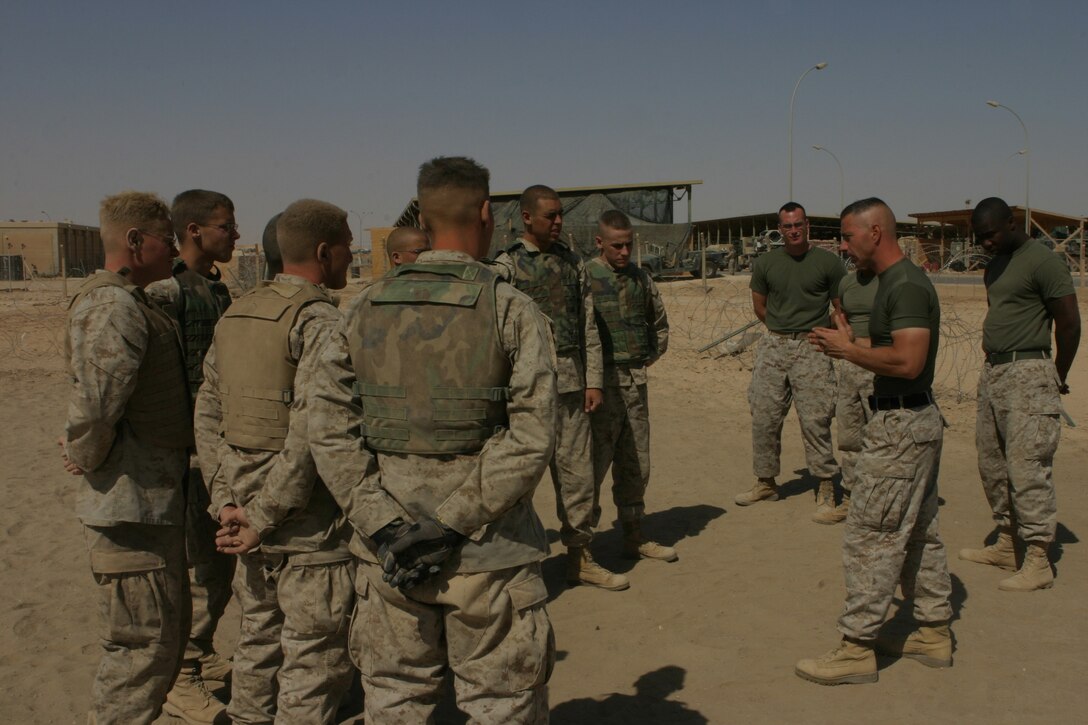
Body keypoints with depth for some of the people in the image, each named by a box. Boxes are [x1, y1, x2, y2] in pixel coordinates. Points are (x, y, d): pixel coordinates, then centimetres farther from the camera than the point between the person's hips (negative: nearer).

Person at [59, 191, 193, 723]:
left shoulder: (132, 303, 15)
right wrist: (89, 460, -15)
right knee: (143, 645, -1)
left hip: (155, 504, 11)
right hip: (132, 507, -11)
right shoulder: (114, 308, -19)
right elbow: (94, 405, -31)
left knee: (167, 635, 21)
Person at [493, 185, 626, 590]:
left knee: (578, 472, 8)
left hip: (571, 383, 5)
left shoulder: (572, 262, 12)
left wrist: (594, 381, 6)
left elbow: (588, 326, 12)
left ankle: (579, 558, 20)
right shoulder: (507, 265, -3)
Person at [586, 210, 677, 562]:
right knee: (595, 463, -3)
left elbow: (660, 321, 25)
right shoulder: (583, 277, -8)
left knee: (636, 465, 12)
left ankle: (634, 538, 24)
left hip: (635, 381, 6)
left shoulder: (640, 278, 11)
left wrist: (652, 355, 13)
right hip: (602, 383, -6)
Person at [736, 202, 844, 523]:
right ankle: (766, 482, 21)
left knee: (815, 420, -8)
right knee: (764, 417, 6)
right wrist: (783, 329, 13)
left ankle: (826, 491, 0)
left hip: (812, 348, -4)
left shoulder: (828, 262, -1)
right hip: (773, 346, 4)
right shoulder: (765, 263, 8)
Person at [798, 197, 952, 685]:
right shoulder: (895, 282, 14)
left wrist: (848, 349, -17)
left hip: (901, 425, -11)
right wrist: (847, 346, 5)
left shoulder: (906, 286, -18)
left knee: (870, 535, -5)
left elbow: (907, 362, -28)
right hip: (912, 419, 11)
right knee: (919, 533, 17)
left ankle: (856, 648, 2)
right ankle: (934, 633, 28)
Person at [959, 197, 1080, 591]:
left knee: (1027, 468, -9)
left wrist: (1058, 377, -2)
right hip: (992, 371, 9)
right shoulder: (995, 266, 15)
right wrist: (993, 363, 13)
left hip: (1028, 374, -9)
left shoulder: (1043, 261, -11)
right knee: (992, 465, 12)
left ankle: (1039, 562, -3)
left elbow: (1070, 323, -11)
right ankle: (1005, 545, 22)